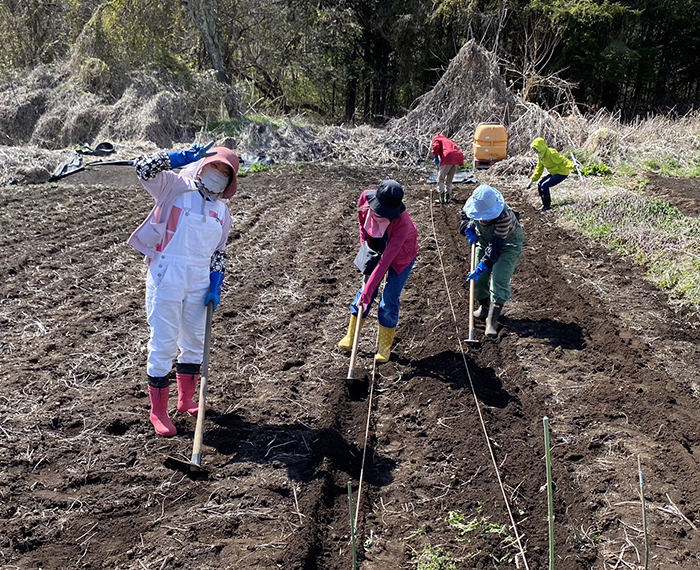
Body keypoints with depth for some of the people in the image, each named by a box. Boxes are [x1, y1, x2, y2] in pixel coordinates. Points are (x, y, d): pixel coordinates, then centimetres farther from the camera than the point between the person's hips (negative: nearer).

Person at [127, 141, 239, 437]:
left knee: (195, 342, 15)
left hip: (199, 283, 6)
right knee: (163, 344, -2)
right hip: (165, 279, -6)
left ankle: (186, 400, 33)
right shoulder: (174, 186, -2)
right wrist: (180, 157, -19)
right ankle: (158, 411, 12)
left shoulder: (221, 209, 13)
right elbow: (144, 167, -17)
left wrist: (216, 285, 5)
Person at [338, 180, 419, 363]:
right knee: (364, 290, 8)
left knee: (389, 300, -4)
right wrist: (364, 242, -4)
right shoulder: (365, 198, -29)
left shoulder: (402, 223, -42)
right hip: (376, 249, 5)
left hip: (401, 254, -4)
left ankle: (385, 346, 16)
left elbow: (386, 261, -41)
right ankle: (350, 336, 24)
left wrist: (367, 291, -40)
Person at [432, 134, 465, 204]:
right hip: (459, 157, 6)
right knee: (449, 180, 20)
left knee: (440, 179, 3)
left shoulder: (437, 139, 21)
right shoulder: (448, 141, 40)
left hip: (448, 157, -6)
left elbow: (436, 146, -4)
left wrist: (435, 156, 5)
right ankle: (448, 196, 17)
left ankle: (442, 195, -12)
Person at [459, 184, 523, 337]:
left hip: (508, 242, -5)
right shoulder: (472, 202, -26)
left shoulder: (505, 216, -41)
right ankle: (484, 307, 32)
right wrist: (469, 231, -18)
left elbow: (495, 247, -38)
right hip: (485, 239, 5)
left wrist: (480, 268, -41)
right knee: (479, 278, 6)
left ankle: (492, 319, -14)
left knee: (499, 279, -17)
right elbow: (464, 215, 0)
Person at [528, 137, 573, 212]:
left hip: (562, 173, -10)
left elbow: (562, 160, -29)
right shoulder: (540, 156, 5)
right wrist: (532, 180, 15)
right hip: (553, 173, 10)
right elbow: (539, 169, 14)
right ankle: (545, 204, 14)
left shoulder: (551, 153, -25)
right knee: (540, 185, 4)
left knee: (544, 186, -20)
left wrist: (571, 165, -43)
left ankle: (547, 205, -5)